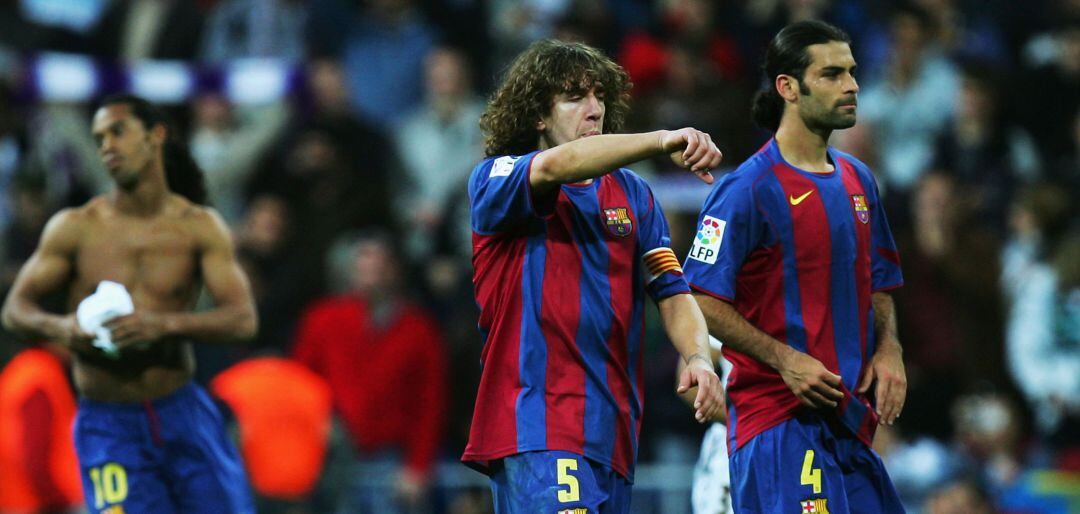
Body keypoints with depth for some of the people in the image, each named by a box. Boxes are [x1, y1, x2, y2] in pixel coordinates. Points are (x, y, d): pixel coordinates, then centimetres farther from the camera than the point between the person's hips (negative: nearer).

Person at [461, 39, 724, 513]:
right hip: (535, 426, -6)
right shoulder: (495, 181, 0)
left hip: (612, 429, 6)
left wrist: (697, 357, -10)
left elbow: (671, 292, 12)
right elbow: (554, 167, -23)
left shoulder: (631, 194, 17)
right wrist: (663, 140, -34)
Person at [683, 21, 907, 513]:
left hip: (850, 415, 8)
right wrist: (785, 360, -18)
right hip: (778, 416, -8)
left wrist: (887, 349, 6)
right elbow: (703, 301, -12)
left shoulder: (857, 180, 15)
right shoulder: (748, 189, -9)